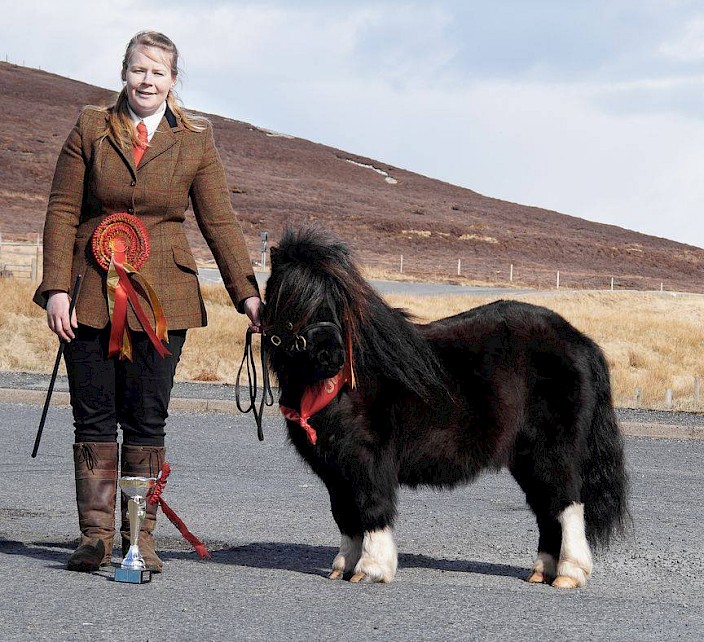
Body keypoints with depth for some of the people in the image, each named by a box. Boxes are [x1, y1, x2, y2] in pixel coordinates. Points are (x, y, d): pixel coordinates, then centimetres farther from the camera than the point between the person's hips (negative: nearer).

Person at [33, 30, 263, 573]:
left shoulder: (196, 140, 4)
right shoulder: (91, 129, 4)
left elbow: (220, 223, 3)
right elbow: (63, 211, 3)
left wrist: (248, 294, -5)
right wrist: (56, 288, -6)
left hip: (160, 297, 0)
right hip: (93, 294, 0)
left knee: (147, 420, 3)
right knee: (94, 418, 2)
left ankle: (141, 537, 10)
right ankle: (96, 536, 8)